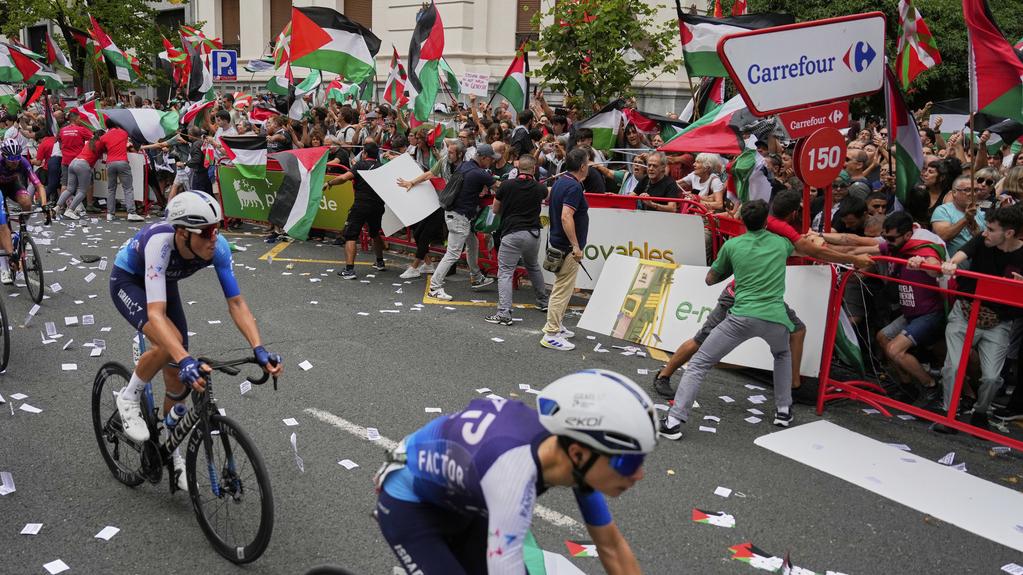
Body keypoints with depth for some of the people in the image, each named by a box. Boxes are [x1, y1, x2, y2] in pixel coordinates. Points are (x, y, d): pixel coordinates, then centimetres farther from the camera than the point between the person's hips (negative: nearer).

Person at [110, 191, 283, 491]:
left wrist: (259, 349, -41)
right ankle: (129, 398, -3)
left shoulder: (218, 246, -30)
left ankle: (170, 449, 25)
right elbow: (155, 313, -50)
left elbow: (236, 302, -27)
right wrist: (185, 360, -63)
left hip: (165, 283, 5)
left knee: (178, 379, 1)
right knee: (170, 343, -33)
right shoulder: (159, 242, -43)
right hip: (128, 280, -4)